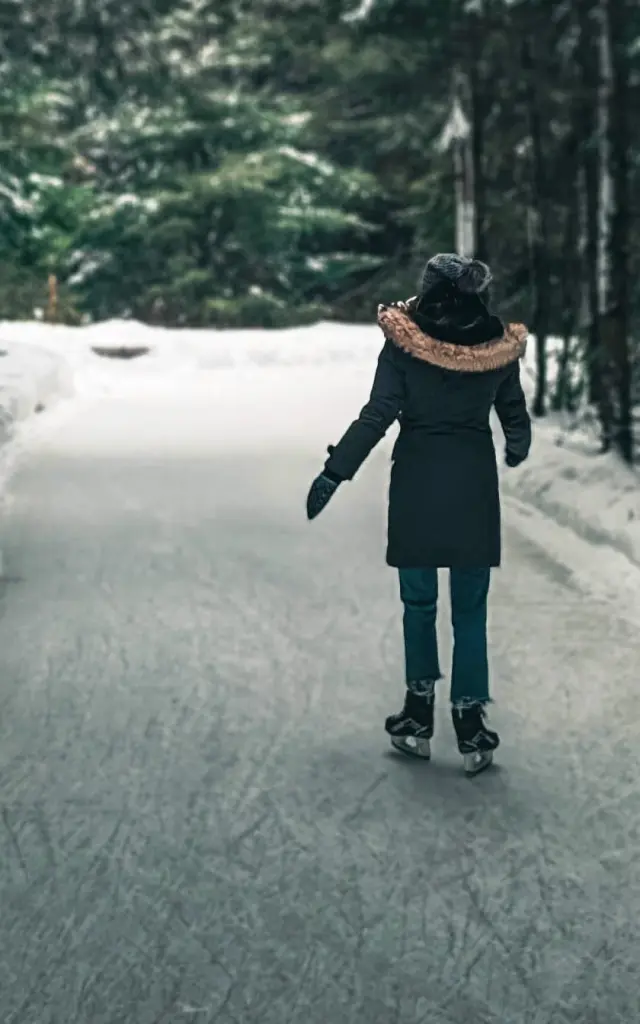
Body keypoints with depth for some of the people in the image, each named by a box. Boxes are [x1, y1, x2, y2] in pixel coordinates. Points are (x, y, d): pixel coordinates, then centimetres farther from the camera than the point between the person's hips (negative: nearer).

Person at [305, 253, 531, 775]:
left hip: (417, 482, -1)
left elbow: (378, 414, -13)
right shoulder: (499, 345, -1)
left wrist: (334, 473, -9)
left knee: (418, 602, 13)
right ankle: (471, 729, 7)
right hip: (475, 483, 1)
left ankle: (419, 717, 17)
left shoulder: (404, 341, -8)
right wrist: (518, 450, 33)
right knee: (470, 609, 7)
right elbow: (515, 414, 10)